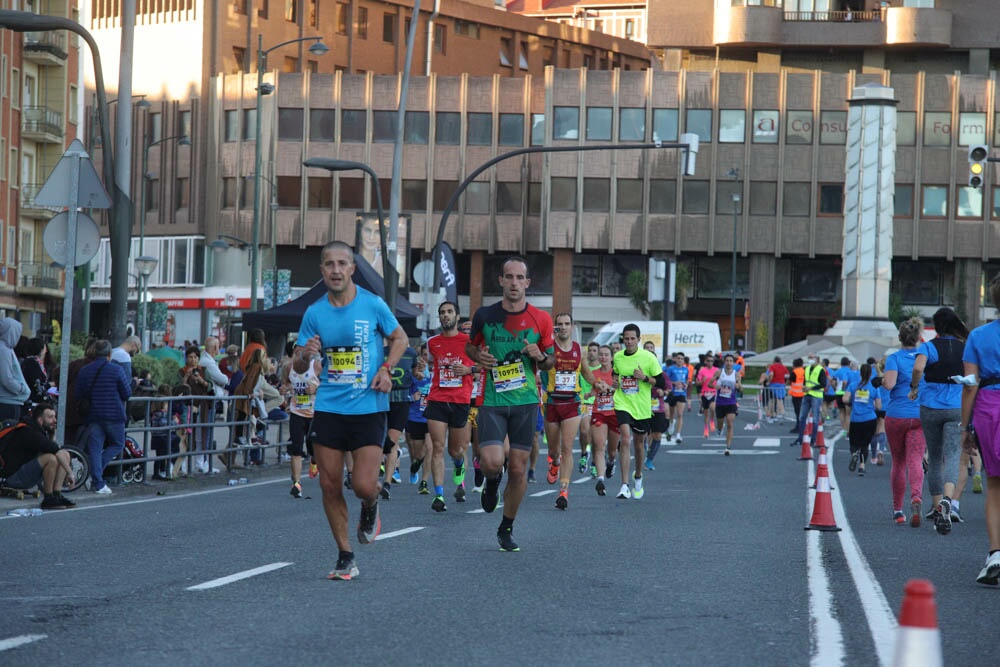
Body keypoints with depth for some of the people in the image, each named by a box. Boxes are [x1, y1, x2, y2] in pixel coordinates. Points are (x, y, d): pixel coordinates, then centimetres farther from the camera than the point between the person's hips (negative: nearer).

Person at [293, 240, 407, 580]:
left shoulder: (373, 305, -4)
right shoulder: (314, 313, 2)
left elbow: (400, 338, 12)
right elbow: (298, 367, 7)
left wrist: (386, 368, -4)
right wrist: (305, 355, -16)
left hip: (368, 407, -2)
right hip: (328, 408, 2)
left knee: (364, 485, -11)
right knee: (330, 485, 1)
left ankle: (370, 509, 26)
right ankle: (345, 556, 14)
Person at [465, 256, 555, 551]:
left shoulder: (540, 319, 0)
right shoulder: (485, 315, 0)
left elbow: (550, 361, 11)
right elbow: (470, 346, 16)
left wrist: (541, 357, -12)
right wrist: (478, 356, -7)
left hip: (526, 401, 1)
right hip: (492, 400, -1)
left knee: (519, 469, 2)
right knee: (491, 463, -16)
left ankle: (507, 528, 19)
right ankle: (492, 481, 23)